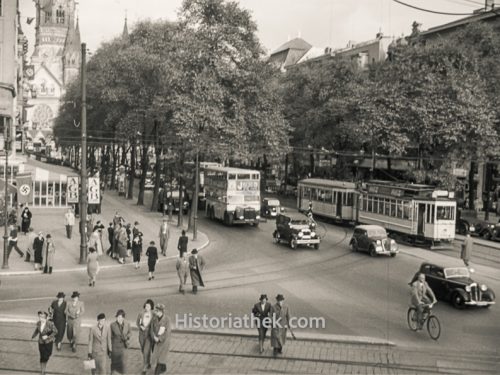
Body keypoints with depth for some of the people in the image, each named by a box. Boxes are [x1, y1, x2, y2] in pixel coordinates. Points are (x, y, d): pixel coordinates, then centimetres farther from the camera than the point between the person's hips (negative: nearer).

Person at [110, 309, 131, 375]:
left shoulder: (127, 324, -10)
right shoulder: (112, 325, -16)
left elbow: (129, 332, 8)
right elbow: (110, 336, -7)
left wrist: (127, 337, -11)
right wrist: (109, 347, -6)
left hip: (123, 346, 1)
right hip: (115, 346, -1)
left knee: (123, 362, 1)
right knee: (114, 362, 14)